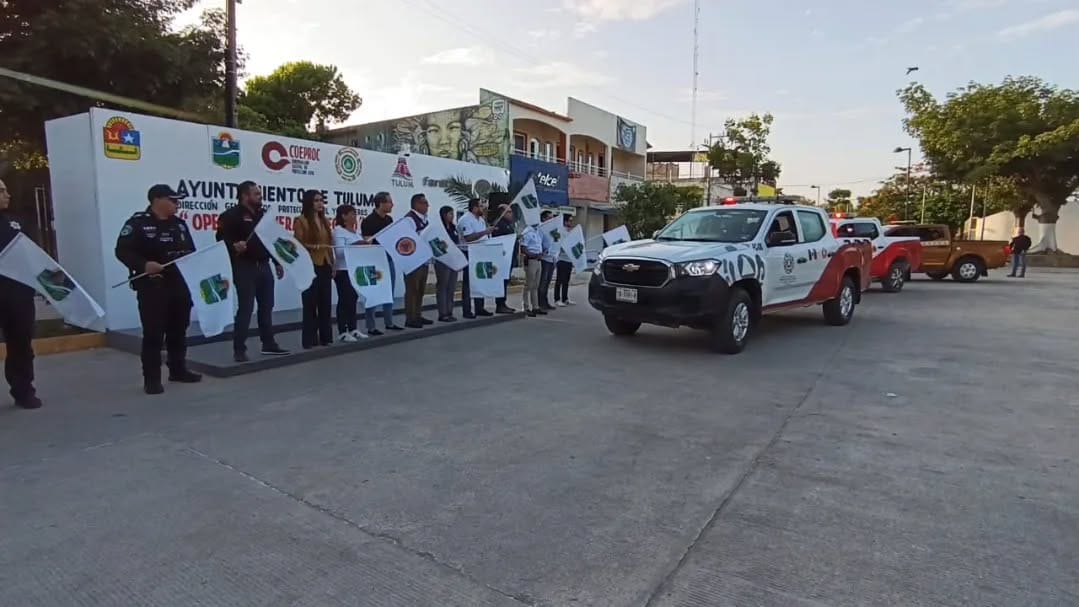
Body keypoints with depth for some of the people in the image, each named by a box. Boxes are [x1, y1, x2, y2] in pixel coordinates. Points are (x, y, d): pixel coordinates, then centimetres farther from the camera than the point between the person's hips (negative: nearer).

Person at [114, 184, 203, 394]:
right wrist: (143, 265, -25)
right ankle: (151, 378, 3)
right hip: (152, 287, -6)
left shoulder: (179, 224, 12)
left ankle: (178, 370, 27)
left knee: (179, 330, 14)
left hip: (180, 285, 7)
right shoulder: (138, 223, -8)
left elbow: (190, 252, 19)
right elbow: (122, 251, -12)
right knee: (153, 333, -4)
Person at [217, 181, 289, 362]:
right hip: (245, 267, -7)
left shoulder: (264, 214, 15)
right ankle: (239, 349, 1)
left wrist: (277, 262, 18)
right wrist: (234, 246, -34)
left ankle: (269, 344, 21)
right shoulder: (232, 215, -7)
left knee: (267, 306, 11)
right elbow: (222, 238, -15)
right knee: (245, 308, -7)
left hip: (264, 266, 7)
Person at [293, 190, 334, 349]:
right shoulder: (301, 221, -4)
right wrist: (315, 246, -22)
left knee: (326, 302, 8)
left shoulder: (324, 220, 16)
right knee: (310, 303, -2)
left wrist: (332, 265, 13)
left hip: (325, 266, 6)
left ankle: (326, 337, 16)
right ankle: (309, 340, 3)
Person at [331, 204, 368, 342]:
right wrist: (353, 246, -28)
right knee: (344, 300, -5)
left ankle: (353, 329, 18)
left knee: (353, 299, 11)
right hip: (343, 271, -8)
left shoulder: (356, 231, 16)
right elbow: (340, 252, -18)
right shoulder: (338, 231, -8)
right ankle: (342, 332, 0)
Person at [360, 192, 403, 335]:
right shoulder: (369, 221, -13)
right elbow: (366, 241, -14)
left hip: (388, 258, 8)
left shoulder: (389, 219, 10)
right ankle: (370, 327, 6)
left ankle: (389, 323, 23)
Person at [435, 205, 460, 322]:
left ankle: (449, 312, 16)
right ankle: (442, 314, 1)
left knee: (451, 287, 9)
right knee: (442, 287, -2)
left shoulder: (453, 228, 14)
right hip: (442, 261, -8)